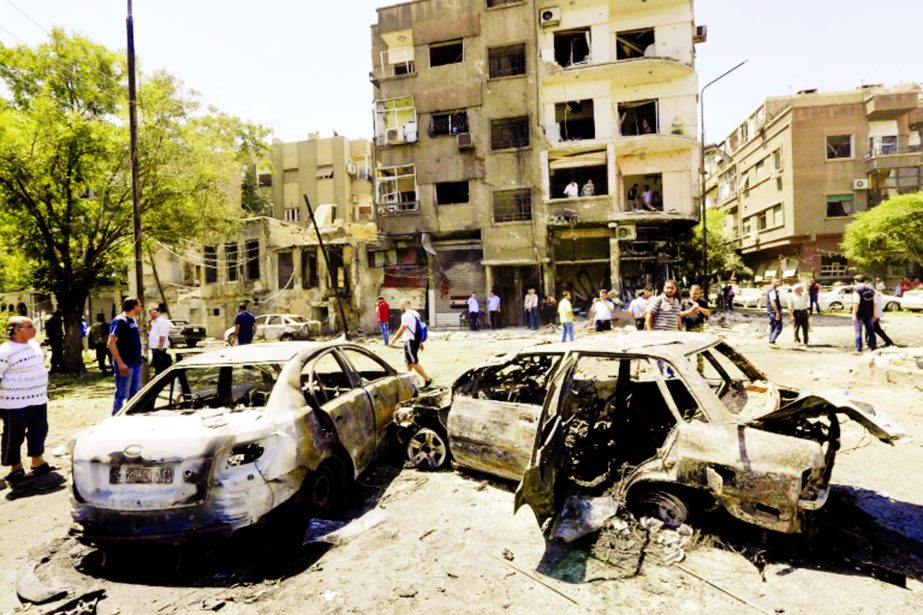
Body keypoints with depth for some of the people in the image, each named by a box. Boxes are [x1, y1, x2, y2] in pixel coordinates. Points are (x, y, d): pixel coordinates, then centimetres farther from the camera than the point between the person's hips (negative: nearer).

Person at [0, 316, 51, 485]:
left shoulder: (34, 344, 8)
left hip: (39, 399, 7)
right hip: (16, 403, -7)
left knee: (39, 431, 14)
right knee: (14, 437, 5)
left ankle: (38, 462, 27)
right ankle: (16, 468, 19)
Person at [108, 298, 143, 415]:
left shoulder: (132, 320, 14)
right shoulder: (119, 321, -13)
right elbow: (111, 343, -20)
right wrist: (120, 363, -23)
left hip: (136, 363, 9)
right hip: (125, 365, -9)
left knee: (135, 393, 16)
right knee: (121, 395, -2)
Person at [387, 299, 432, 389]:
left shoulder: (406, 315, -15)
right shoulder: (416, 314, 14)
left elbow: (401, 330, -17)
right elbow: (419, 328, 17)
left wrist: (392, 340, -9)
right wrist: (420, 342, 21)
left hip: (410, 341, -10)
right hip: (416, 340, 10)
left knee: (413, 363, -5)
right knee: (409, 362, 18)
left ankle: (427, 379, -6)